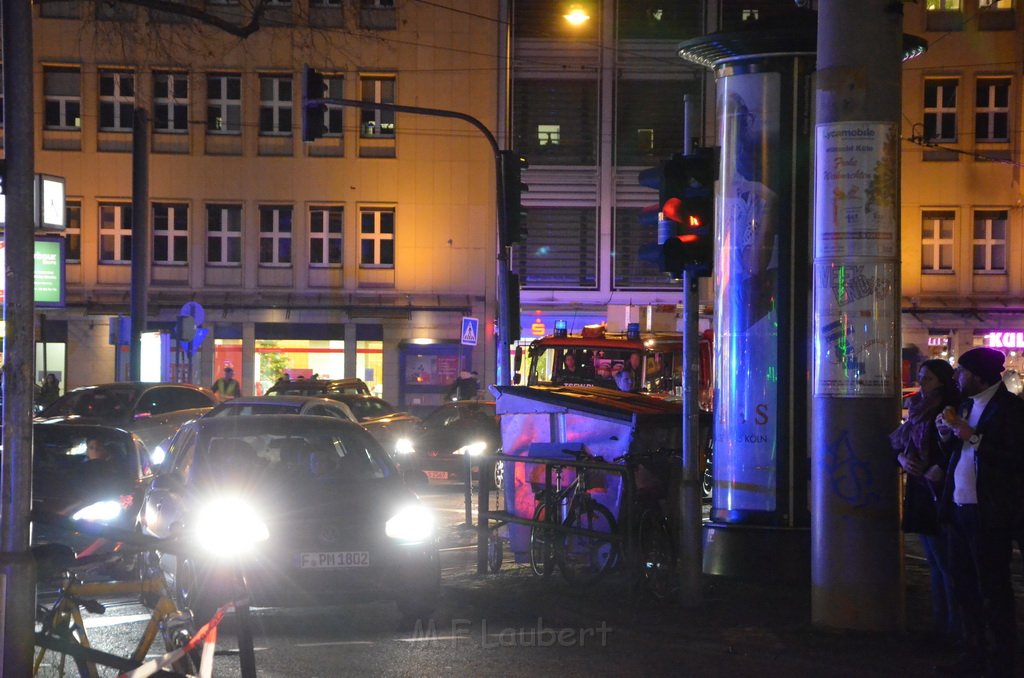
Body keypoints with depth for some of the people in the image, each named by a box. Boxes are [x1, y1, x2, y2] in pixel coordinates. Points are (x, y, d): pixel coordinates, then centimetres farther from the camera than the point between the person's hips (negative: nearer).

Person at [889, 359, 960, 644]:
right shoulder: (918, 411, 11)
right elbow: (899, 444, 20)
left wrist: (941, 471, -26)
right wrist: (902, 459, 1)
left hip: (940, 497, -8)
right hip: (920, 495, 8)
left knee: (946, 564, -3)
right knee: (935, 564, 14)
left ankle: (955, 630, 4)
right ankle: (940, 625, 21)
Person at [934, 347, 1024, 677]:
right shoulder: (967, 405, 13)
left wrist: (973, 438, -23)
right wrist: (948, 435, 0)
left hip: (989, 514, -9)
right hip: (960, 510, 9)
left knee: (993, 591, -1)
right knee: (965, 587, 16)